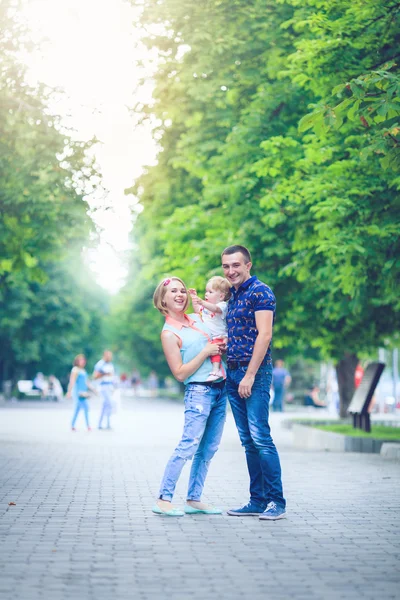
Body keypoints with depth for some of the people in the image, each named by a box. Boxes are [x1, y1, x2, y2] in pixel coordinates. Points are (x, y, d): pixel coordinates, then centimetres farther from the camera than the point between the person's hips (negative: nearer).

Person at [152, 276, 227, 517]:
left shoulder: (197, 318, 12)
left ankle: (194, 500, 13)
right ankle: (163, 500, -7)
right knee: (188, 447, -13)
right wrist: (206, 352, -15)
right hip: (199, 391, -7)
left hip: (220, 388, 7)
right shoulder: (169, 333, -7)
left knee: (208, 449, 7)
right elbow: (180, 373, -12)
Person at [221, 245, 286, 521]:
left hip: (255, 373, -8)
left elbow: (264, 335, -15)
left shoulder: (260, 292, -7)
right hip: (233, 373, 8)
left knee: (261, 438, -11)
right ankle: (258, 500, 12)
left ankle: (276, 501, -5)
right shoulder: (233, 296, 19)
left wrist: (250, 375, -19)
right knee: (248, 441, 8)